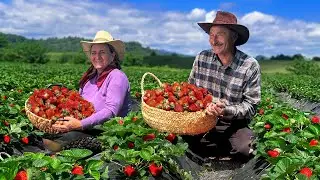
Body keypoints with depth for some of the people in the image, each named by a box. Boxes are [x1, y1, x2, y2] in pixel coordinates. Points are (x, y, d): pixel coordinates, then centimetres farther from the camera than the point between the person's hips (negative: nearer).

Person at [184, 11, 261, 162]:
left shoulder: (250, 66, -11)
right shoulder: (201, 58, -1)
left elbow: (250, 106, -10)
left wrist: (226, 111, -28)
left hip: (233, 125, -3)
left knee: (243, 149, -30)